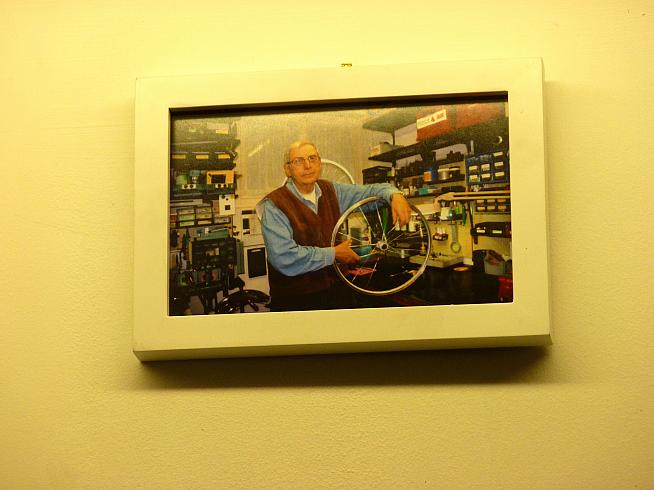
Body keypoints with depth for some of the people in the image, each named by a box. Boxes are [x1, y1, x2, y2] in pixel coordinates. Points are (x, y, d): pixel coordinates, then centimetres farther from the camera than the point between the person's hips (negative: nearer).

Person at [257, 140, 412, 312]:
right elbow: (285, 259, -21)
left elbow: (371, 191, 20)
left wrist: (395, 195, -4)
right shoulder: (274, 206, -11)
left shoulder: (332, 191, 9)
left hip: (338, 293, 5)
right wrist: (334, 254, -12)